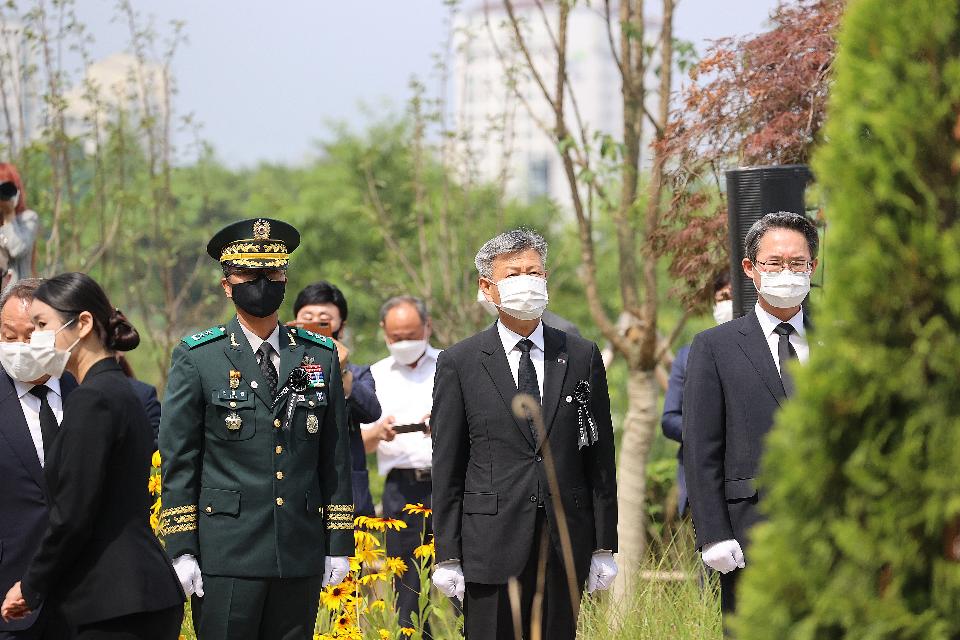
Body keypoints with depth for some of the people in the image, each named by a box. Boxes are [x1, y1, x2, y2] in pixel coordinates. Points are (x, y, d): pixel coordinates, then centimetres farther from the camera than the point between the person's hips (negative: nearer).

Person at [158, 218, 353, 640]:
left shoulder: (320, 356, 11)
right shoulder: (197, 359, 1)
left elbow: (336, 459, 12)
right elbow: (178, 462, 0)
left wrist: (339, 545, 8)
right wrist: (181, 551, -6)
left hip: (301, 556, 3)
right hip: (226, 555, -3)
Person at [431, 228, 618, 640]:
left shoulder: (582, 357, 8)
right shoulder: (459, 363, 2)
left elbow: (600, 456, 9)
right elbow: (446, 468, 2)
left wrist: (604, 545, 6)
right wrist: (447, 556, -3)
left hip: (565, 545, 2)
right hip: (492, 541, -2)